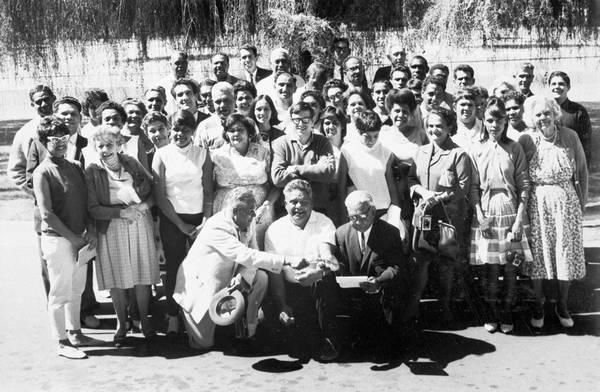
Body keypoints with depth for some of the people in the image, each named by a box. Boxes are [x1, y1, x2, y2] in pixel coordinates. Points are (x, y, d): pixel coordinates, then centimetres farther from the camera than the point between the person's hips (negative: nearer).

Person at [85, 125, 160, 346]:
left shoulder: (132, 163, 1)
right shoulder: (92, 172, -5)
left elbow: (154, 191, 5)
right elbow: (93, 209, -10)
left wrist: (143, 206, -14)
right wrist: (122, 212, -18)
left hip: (140, 226, 1)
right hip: (111, 230, -1)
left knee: (142, 277, 5)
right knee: (116, 280, 4)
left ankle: (144, 320, 24)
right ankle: (121, 324, 22)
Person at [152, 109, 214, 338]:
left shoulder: (202, 154, 6)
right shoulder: (162, 155, 2)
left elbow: (209, 191, 5)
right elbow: (160, 196, -2)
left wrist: (206, 222, -8)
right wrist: (182, 225, -6)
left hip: (199, 218, 1)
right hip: (172, 219, -1)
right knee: (174, 267, 1)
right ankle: (173, 317, 12)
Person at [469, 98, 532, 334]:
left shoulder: (514, 149, 3)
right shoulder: (477, 151, 6)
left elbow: (524, 185, 0)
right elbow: (473, 187, 3)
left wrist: (519, 218, -8)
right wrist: (479, 214, -9)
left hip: (510, 212, 0)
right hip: (486, 214, 1)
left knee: (510, 268, 1)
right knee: (490, 268, 2)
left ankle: (507, 313, 15)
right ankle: (491, 314, 16)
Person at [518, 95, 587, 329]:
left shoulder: (569, 136, -4)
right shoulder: (526, 140, -7)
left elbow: (582, 170, 5)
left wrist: (582, 202, 3)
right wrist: (522, 207, -6)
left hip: (566, 202, 1)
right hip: (537, 204, -1)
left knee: (567, 254, 7)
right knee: (537, 254, 6)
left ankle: (562, 305, 26)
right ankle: (538, 305, 23)